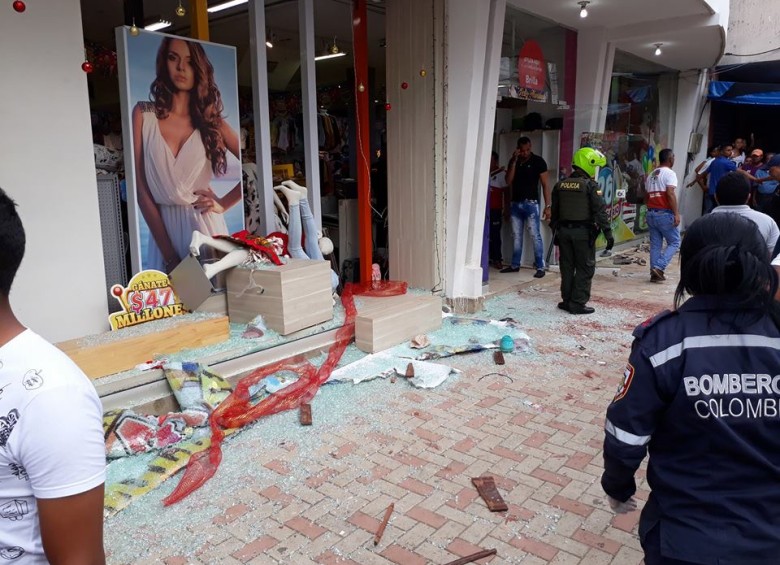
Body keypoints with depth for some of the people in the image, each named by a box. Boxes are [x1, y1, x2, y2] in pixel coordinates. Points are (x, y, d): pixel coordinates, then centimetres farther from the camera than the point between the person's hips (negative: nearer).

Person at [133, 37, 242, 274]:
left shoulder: (211, 119, 7)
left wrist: (224, 204, -5)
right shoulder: (143, 114, 4)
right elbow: (140, 187, -3)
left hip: (205, 225, 0)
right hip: (163, 228, 0)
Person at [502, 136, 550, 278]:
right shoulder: (513, 161, 9)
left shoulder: (538, 161, -3)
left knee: (535, 236, -6)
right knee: (516, 236, 10)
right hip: (515, 203, 5)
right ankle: (515, 265, 18)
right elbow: (508, 181, -2)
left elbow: (545, 184, -5)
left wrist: (547, 206, -12)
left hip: (531, 203, -5)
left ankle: (540, 267, -3)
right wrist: (514, 161, -10)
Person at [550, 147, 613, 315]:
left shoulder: (560, 185, 8)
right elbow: (600, 211, -14)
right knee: (585, 269, 3)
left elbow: (554, 212, 12)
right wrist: (608, 233, -11)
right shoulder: (591, 186, -10)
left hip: (564, 231, 6)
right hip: (583, 232, -5)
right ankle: (578, 304, 3)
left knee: (567, 267, 13)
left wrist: (556, 231, 20)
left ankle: (567, 301, 19)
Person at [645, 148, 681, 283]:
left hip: (651, 213, 7)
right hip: (665, 214, -7)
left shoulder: (651, 175, 17)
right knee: (674, 242, 2)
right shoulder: (669, 173, -7)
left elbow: (646, 196, 19)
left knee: (655, 244, 9)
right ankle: (659, 267, -11)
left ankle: (655, 273, 7)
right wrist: (677, 213, -18)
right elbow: (670, 194, -18)